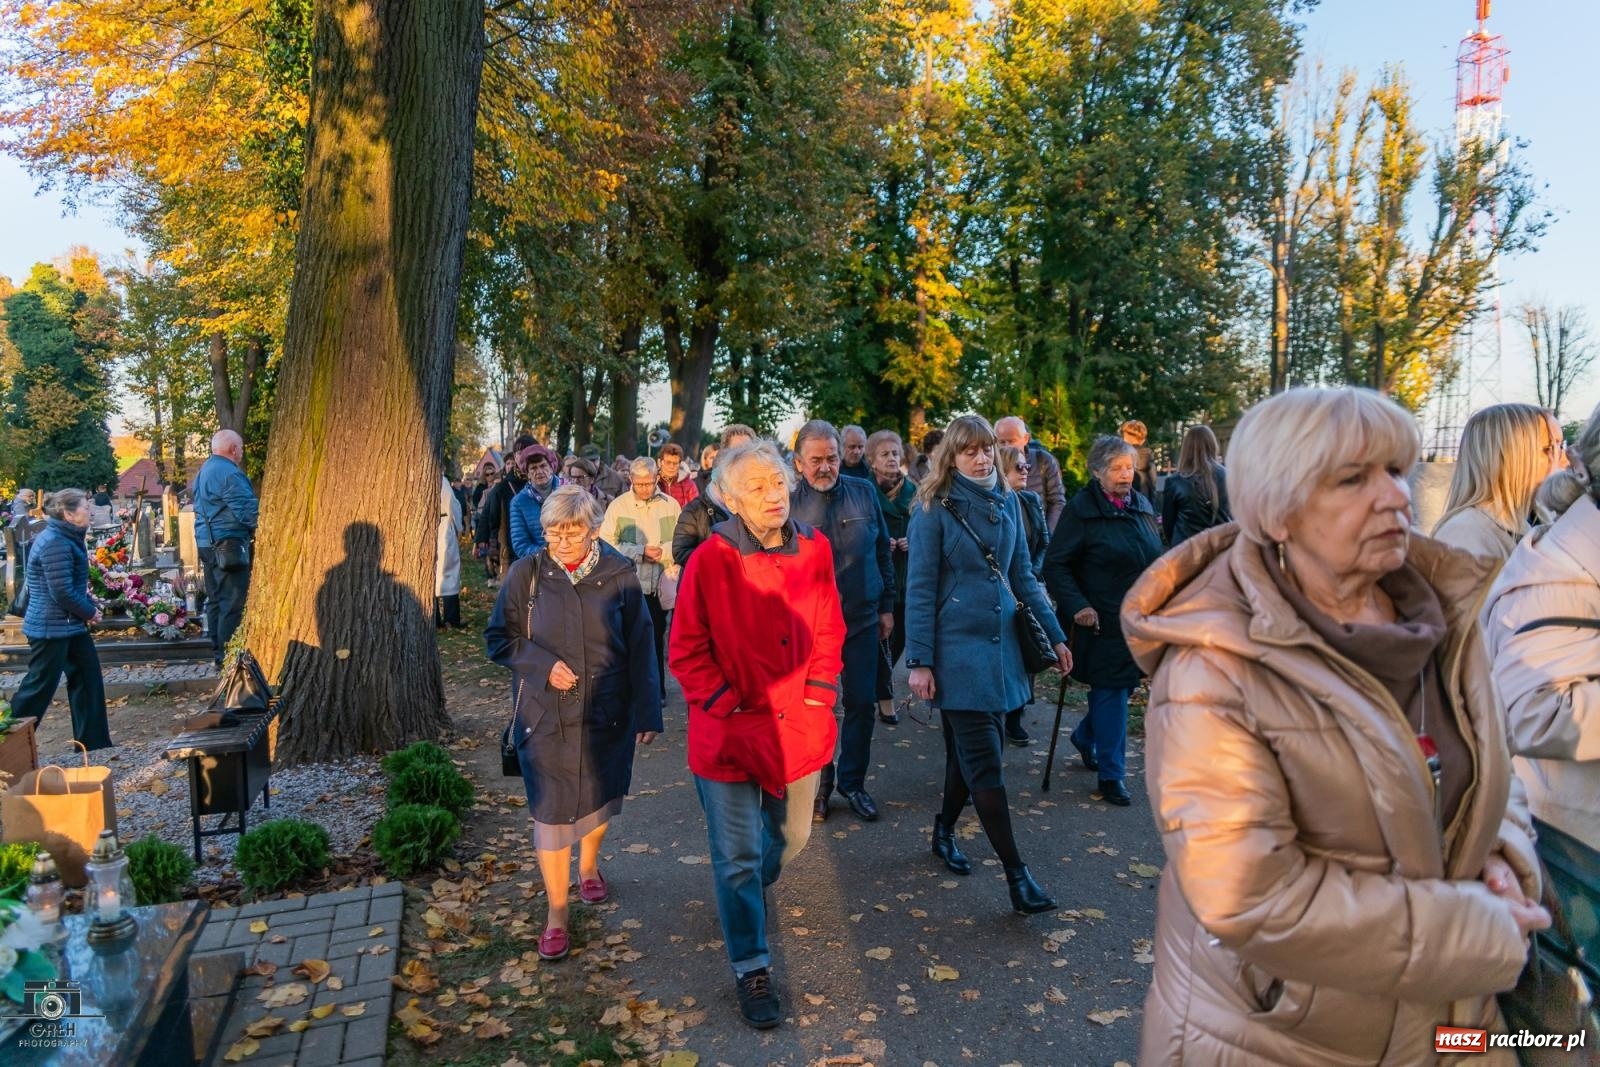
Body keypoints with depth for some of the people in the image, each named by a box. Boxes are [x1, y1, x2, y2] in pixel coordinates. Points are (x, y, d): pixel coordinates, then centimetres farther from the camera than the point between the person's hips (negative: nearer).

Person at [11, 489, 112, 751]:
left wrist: (90, 606, 4)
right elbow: (62, 592, -24)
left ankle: (94, 742, 17)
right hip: (51, 629, -10)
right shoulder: (54, 544, -22)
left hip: (70, 625, 10)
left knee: (88, 678, 11)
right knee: (40, 687, 1)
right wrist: (90, 612, -10)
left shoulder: (68, 539, 10)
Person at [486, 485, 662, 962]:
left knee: (599, 797, 19)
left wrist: (647, 711, -6)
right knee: (552, 812, 3)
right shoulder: (526, 573, -8)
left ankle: (588, 865, 49)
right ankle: (556, 913, 20)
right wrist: (544, 664, -17)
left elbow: (640, 647, -4)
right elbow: (499, 638, 0)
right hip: (545, 716, -1)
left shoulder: (619, 574, -9)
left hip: (607, 713, 1)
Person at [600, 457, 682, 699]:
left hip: (660, 586, 1)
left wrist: (664, 551, -11)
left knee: (657, 638, 10)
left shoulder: (670, 505, 5)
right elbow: (606, 543, -7)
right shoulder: (618, 506, 0)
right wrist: (641, 551, -14)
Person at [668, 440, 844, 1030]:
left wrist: (819, 692, 0)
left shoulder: (814, 549, -3)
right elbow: (686, 650, -9)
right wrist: (726, 706, -13)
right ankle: (752, 969, 25)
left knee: (791, 837, 22)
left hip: (799, 726, 5)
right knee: (739, 855, 6)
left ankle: (747, 893, 55)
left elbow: (829, 630, 8)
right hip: (731, 732, -4)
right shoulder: (710, 560, -15)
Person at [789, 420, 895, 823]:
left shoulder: (863, 494, 0)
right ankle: (818, 783, 27)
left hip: (862, 619, 2)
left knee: (862, 703, 8)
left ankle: (853, 782, 26)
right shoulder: (788, 504, -6)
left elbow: (883, 552, 8)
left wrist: (887, 607, 8)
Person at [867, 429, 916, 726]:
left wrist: (913, 542, -7)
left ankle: (878, 681, 35)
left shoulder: (911, 490, 9)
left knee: (900, 635, 10)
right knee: (882, 636, -2)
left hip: (906, 574, 5)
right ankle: (885, 697, 9)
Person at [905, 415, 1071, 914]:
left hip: (1000, 641, 6)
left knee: (968, 749, 15)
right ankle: (1016, 873, 2)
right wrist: (920, 661, -13)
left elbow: (1023, 575, 13)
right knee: (983, 760, -4)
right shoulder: (934, 509, -9)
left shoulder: (1008, 502, 7)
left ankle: (944, 830, 37)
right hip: (958, 647, -5)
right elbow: (920, 588, -10)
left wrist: (1054, 634, 10)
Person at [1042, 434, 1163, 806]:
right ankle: (1111, 773, 9)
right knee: (1111, 691, -3)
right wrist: (1077, 606, -22)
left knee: (1121, 685, 15)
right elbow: (1056, 563, -13)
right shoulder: (1082, 509, -12)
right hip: (1102, 621, -7)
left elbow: (1154, 560, 19)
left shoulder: (1142, 506, 9)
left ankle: (1085, 737, 41)